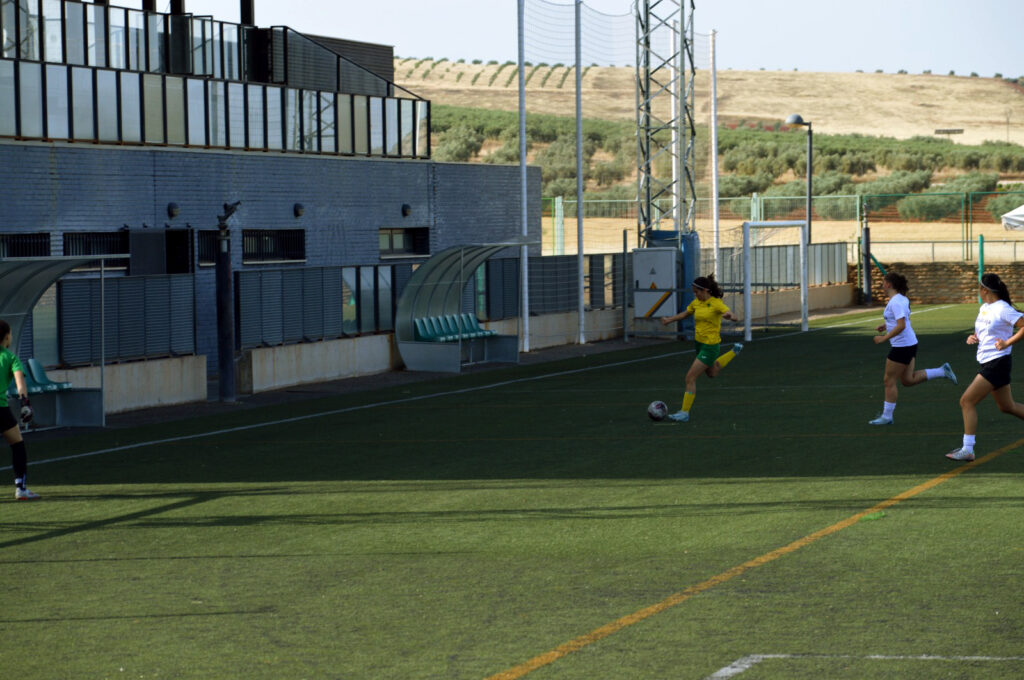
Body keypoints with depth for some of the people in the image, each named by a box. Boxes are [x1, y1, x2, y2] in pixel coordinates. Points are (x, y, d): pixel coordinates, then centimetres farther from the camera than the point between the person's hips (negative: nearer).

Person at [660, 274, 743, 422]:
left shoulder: (716, 303, -17)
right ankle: (734, 351, 48)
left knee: (690, 377, -10)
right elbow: (684, 314, 20)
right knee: (711, 373, 31)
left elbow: (731, 315, -28)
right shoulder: (696, 303, 3)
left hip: (710, 346, -8)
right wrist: (669, 320, 6)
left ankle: (685, 413, -3)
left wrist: (731, 317, -52)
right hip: (699, 343, 8)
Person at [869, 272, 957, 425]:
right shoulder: (902, 299, 11)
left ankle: (886, 416, 8)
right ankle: (942, 371, 12)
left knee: (889, 381, 0)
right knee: (908, 380, 16)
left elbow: (901, 326, -27)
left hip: (901, 346, -10)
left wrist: (884, 338, -22)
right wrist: (887, 325, 17)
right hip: (910, 344, 10)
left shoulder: (895, 302, -19)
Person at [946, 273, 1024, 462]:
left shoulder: (1002, 309, -16)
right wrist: (973, 338, 3)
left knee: (967, 401, -11)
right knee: (1007, 407, 16)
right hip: (987, 362, 10)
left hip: (997, 362, -10)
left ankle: (967, 449, -10)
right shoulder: (984, 308, 11)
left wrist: (1007, 343, -23)